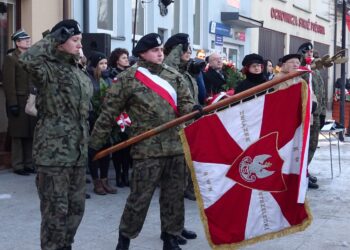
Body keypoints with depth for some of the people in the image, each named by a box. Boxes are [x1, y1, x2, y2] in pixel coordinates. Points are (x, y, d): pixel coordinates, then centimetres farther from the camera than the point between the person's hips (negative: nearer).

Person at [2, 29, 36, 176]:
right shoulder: (10, 58, -4)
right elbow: (9, 83, -12)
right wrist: (13, 104, -18)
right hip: (19, 102, -6)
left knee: (31, 134, 7)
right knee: (18, 135, -1)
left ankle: (29, 163, 15)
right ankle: (18, 165, 6)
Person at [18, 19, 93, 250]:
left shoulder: (80, 73, 16)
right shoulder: (48, 69, -8)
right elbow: (27, 59, -32)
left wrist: (87, 143, 22)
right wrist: (53, 40, -17)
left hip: (77, 152, 8)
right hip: (54, 152, -8)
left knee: (76, 207, 15)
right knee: (56, 210, -2)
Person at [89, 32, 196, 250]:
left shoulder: (174, 76, 11)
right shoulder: (128, 78, -2)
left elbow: (185, 102, 8)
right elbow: (109, 113, 0)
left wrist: (194, 110, -17)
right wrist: (95, 144, 0)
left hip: (175, 147, 5)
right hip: (147, 149, -4)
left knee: (174, 196, 11)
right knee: (139, 198, 0)